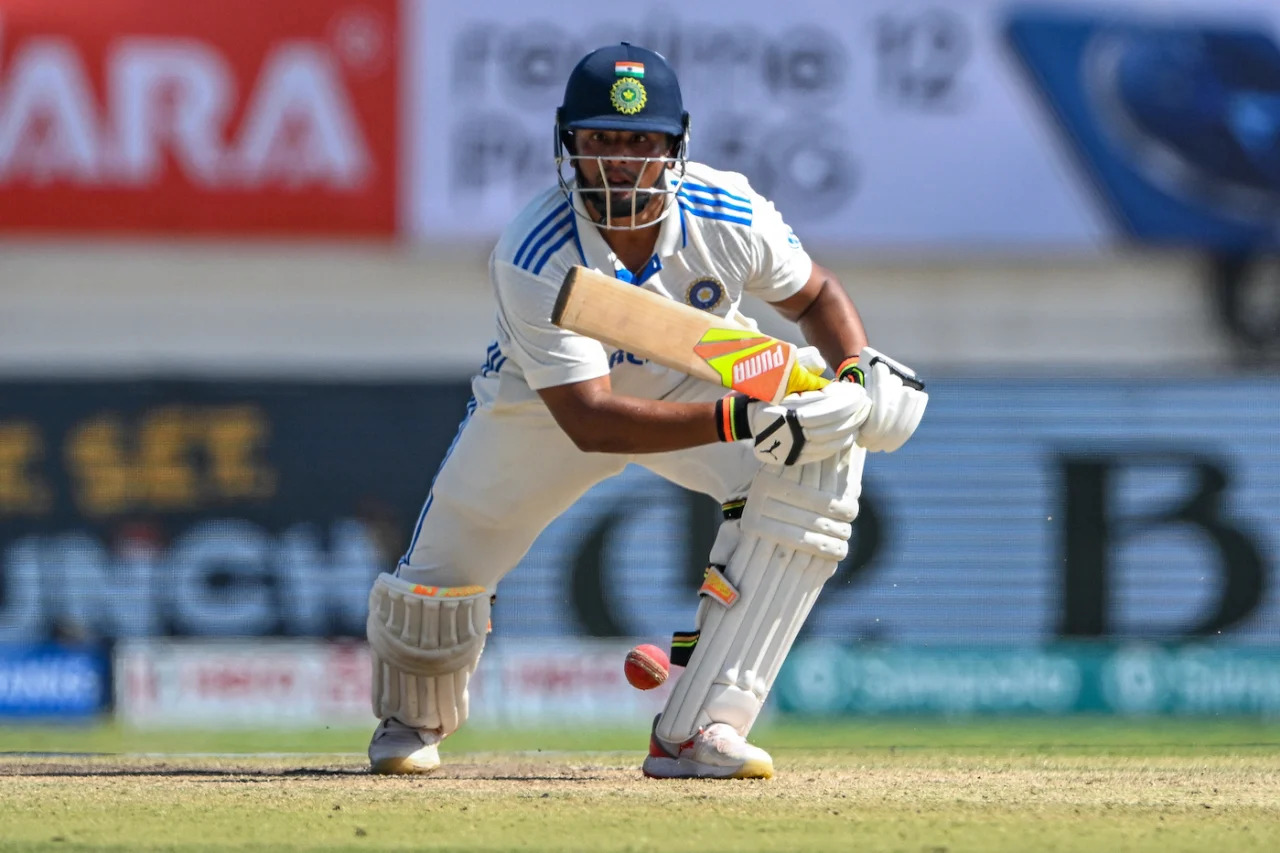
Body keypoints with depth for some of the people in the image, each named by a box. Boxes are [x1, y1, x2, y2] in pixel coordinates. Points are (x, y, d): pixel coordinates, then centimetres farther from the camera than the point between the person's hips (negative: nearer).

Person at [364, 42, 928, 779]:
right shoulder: (534, 258, -36)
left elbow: (815, 294, -5)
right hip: (545, 406, -2)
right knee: (434, 593, -4)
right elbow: (590, 422, -41)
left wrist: (860, 371, -27)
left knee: (817, 458, -28)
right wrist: (736, 419, -52)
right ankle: (414, 719, 40)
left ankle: (698, 731, -27)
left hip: (696, 381, 2)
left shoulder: (728, 214, -26)